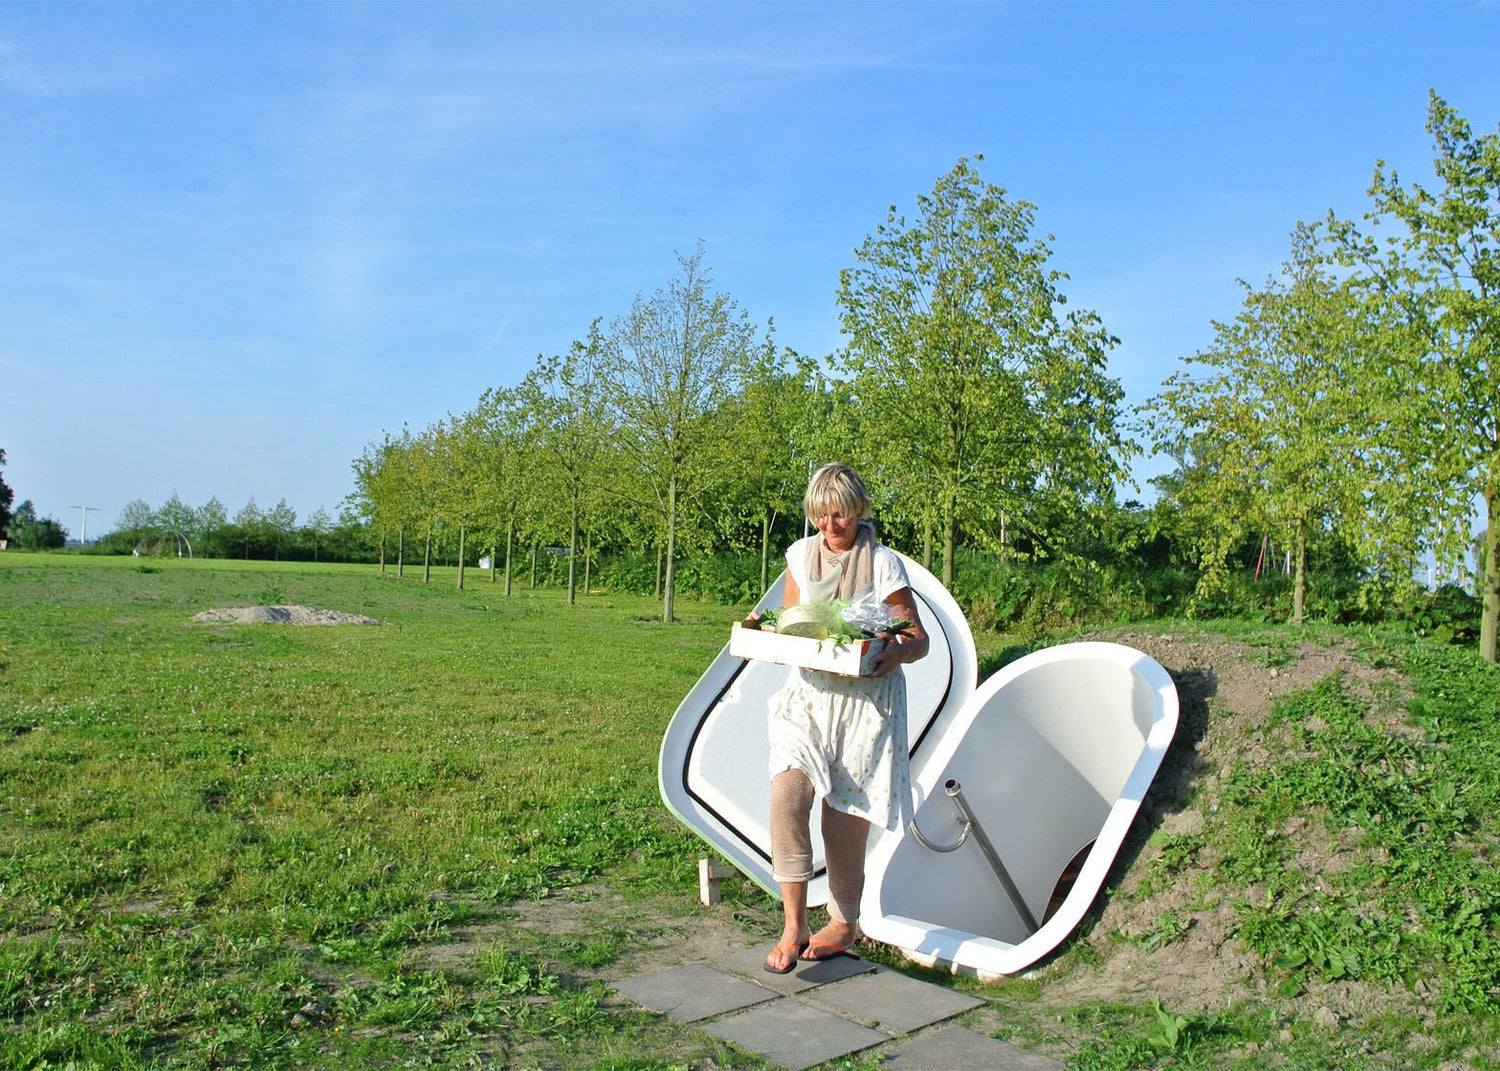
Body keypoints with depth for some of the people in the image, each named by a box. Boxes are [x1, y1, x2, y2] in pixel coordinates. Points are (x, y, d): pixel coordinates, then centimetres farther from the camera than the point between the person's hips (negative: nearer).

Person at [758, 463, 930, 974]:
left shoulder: (883, 564, -6)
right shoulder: (802, 555, 7)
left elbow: (919, 638, -5)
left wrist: (898, 652, -28)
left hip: (866, 702, -3)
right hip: (809, 693, 3)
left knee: (844, 816, 2)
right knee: (786, 791, -18)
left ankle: (845, 923, 25)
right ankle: (793, 925, -10)